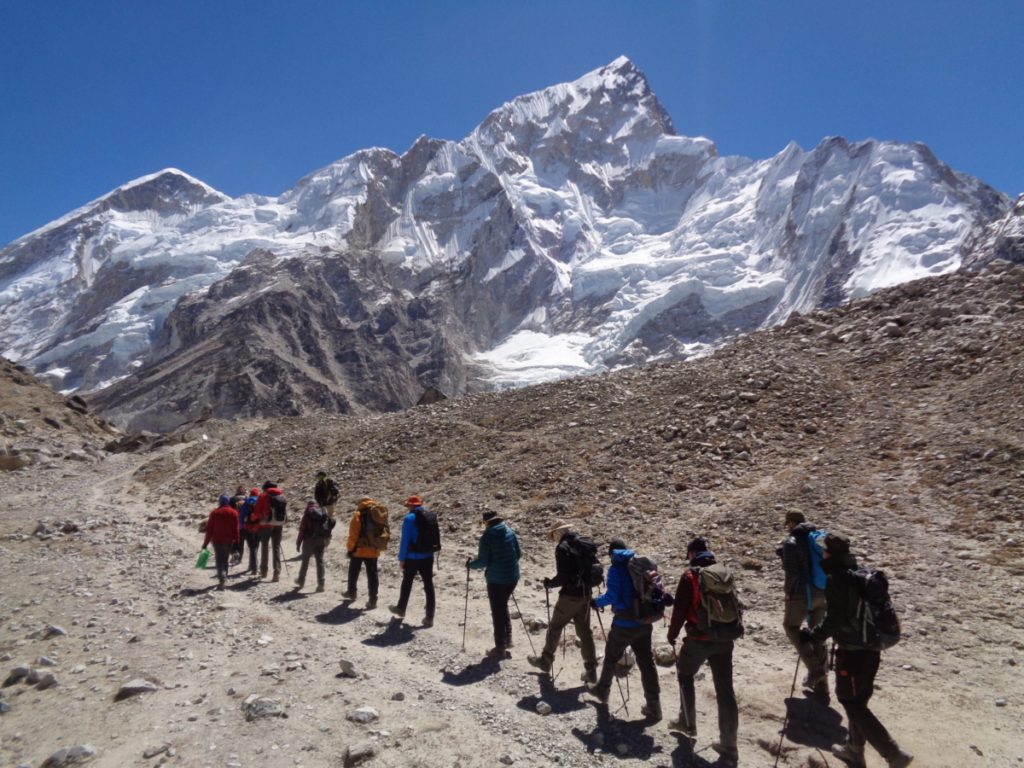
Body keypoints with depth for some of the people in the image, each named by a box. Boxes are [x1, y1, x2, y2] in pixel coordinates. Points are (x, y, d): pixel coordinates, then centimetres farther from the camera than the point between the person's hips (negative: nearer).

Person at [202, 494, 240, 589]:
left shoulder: (214, 513, 0)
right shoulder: (234, 513, 2)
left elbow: (209, 529, -1)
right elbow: (236, 529, 0)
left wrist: (206, 543, 3)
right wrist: (236, 541, 3)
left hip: (217, 540, -1)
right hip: (229, 541, 1)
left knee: (219, 560, -3)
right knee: (225, 559, 17)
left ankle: (222, 579, -20)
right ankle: (224, 577, 21)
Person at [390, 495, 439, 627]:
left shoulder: (410, 518, -12)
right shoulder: (432, 516, 6)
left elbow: (405, 540, -14)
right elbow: (436, 537, 9)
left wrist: (401, 559, -8)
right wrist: (431, 550, 15)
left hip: (413, 557, -4)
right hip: (428, 557, 5)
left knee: (407, 583, 15)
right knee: (428, 585, 6)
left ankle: (401, 609, 33)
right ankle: (429, 617, 6)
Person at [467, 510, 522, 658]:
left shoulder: (487, 538, -14)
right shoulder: (511, 533, 2)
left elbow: (482, 561, -14)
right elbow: (518, 553, 9)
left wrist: (470, 564, 5)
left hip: (496, 579, -5)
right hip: (513, 577, 6)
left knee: (497, 612, 6)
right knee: (503, 607, 24)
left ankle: (500, 648, 12)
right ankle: (507, 640, 27)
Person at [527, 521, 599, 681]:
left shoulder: (563, 548, -16)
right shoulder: (587, 544, 5)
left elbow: (563, 576, -21)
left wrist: (550, 583, -4)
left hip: (570, 596, -6)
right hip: (586, 594, 6)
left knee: (555, 627, 13)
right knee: (584, 631, 14)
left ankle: (546, 660, 28)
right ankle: (591, 671, 15)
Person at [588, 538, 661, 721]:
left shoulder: (616, 568, -12)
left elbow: (612, 596, -18)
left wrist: (597, 602, -1)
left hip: (625, 623, -5)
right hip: (644, 622, 5)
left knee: (611, 656, 18)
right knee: (646, 662, 9)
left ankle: (602, 690, 37)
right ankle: (653, 706, 9)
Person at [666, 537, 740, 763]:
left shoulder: (690, 576, -11)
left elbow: (680, 610, -10)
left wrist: (672, 635, 4)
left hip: (699, 639, -4)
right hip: (724, 639, 4)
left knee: (685, 675, 21)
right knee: (725, 688, 8)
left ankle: (688, 723, 27)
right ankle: (728, 744, 11)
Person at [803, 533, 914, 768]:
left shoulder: (835, 579, -20)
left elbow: (833, 621, -22)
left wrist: (811, 636, -9)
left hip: (852, 651, -8)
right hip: (871, 648, 8)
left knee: (852, 704, 6)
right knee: (858, 701, 21)